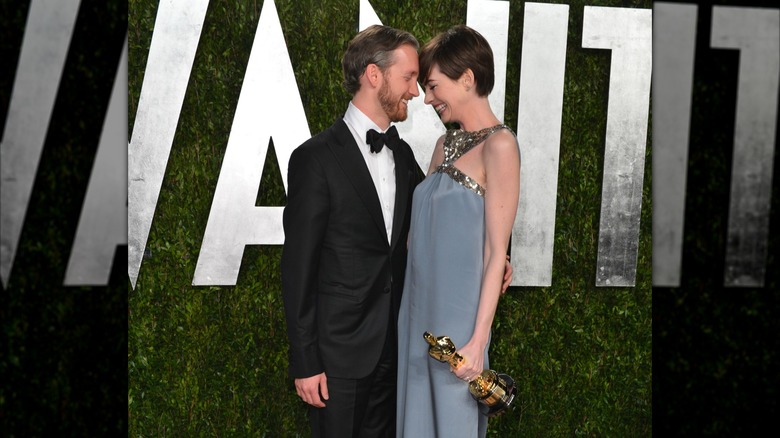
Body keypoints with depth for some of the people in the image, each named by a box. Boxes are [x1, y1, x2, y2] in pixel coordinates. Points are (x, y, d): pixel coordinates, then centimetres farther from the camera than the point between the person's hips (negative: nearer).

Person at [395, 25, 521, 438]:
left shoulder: (498, 145, -12)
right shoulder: (445, 144, 11)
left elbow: (497, 251, -15)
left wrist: (478, 340, -17)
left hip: (457, 310, -7)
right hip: (419, 304, 7)